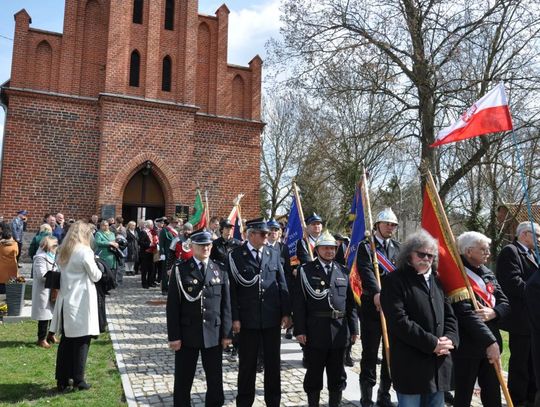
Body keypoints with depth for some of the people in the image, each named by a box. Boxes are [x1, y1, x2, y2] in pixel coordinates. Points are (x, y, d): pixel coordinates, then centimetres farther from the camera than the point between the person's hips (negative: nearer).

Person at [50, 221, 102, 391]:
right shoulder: (84, 251, -13)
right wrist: (97, 269, 12)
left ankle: (62, 380, 17)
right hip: (81, 302, -7)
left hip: (65, 301, 7)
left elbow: (62, 272, 17)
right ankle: (78, 380, 7)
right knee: (81, 341, 2)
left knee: (66, 341, 12)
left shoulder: (63, 252, 10)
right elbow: (95, 276, -7)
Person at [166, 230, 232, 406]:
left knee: (215, 381, 11)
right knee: (183, 381, 11)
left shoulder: (220, 270, 4)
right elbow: (172, 306, -5)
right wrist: (174, 336, -8)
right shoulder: (180, 270, -4)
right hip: (187, 335, -2)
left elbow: (226, 304, 4)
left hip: (213, 335, 2)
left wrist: (226, 333, 1)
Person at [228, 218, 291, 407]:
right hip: (248, 319, -3)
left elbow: (282, 285, 7)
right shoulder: (236, 256, -5)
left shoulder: (273, 255, 6)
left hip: (273, 318, 3)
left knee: (273, 362, 13)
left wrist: (286, 313, 3)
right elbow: (232, 289, -7)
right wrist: (234, 318, -10)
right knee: (247, 363, 9)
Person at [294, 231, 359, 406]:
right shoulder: (306, 270, -2)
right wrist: (299, 330, -11)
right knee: (314, 372, 9)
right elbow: (299, 303, -6)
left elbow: (350, 302, 9)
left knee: (337, 372, 14)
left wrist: (354, 328, 5)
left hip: (339, 331, 3)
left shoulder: (343, 271, 9)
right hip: (315, 331, -3)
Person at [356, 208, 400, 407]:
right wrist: (376, 293, -33)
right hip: (372, 305, -4)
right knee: (370, 352, 2)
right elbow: (366, 271, -17)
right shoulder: (365, 246, -1)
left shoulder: (398, 247, 14)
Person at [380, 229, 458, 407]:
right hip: (410, 365, -7)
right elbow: (399, 321, -17)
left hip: (438, 363, 7)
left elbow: (449, 314, 14)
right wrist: (432, 343, -18)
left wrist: (450, 339, -6)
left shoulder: (436, 280, 15)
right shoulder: (395, 280, -8)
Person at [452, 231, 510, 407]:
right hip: (467, 345, -7)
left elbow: (505, 303, 8)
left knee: (492, 393, 14)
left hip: (492, 342, 7)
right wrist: (489, 341, -23)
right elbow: (466, 314, -21)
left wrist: (493, 312, -14)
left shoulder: (488, 274, 12)